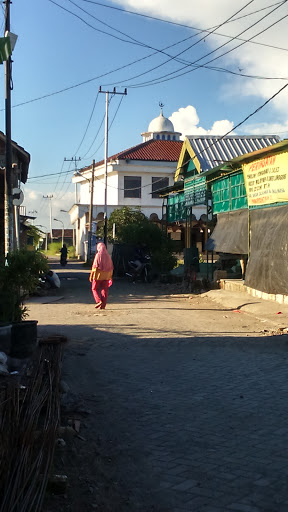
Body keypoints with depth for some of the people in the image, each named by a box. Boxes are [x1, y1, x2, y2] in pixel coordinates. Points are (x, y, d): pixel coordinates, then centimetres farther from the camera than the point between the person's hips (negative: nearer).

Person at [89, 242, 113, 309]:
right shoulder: (108, 256, 7)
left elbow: (95, 266, -14)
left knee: (94, 288, 8)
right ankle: (103, 305, 6)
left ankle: (99, 301, -9)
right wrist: (110, 277, 17)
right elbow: (111, 267, 10)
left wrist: (91, 276, -9)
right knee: (104, 290, 7)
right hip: (106, 276, 5)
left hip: (98, 274, -5)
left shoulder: (98, 255, -10)